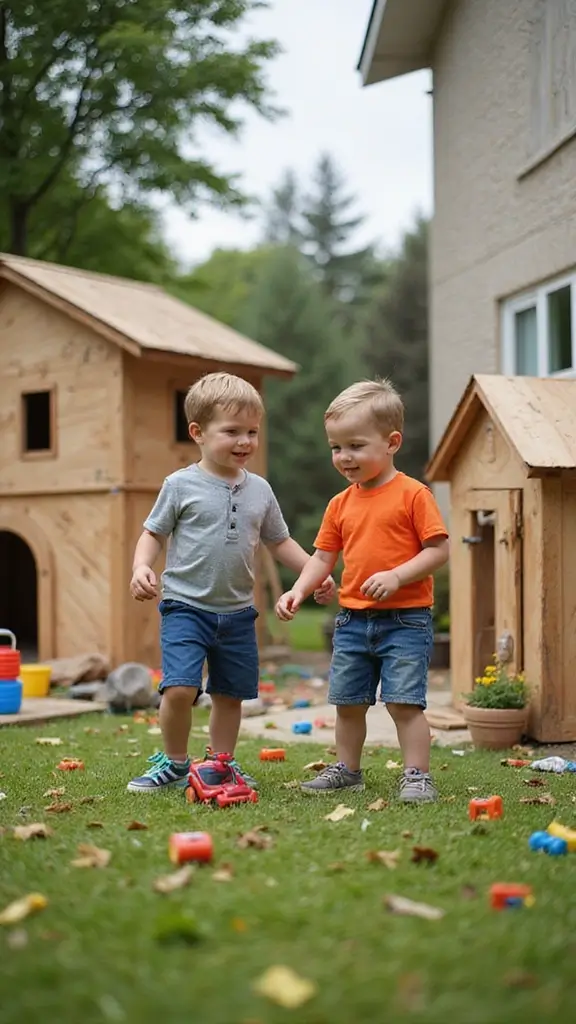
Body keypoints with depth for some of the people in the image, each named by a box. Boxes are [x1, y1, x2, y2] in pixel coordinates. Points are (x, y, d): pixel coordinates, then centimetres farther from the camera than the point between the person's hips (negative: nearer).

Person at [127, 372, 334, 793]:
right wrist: (141, 567, -17)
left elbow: (280, 541, 16)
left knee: (231, 694, 11)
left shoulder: (259, 490, 6)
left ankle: (221, 765, 29)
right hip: (185, 605, -4)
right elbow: (153, 533, 1)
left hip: (237, 612, 4)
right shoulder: (181, 485, -6)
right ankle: (174, 763, 6)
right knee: (179, 688, -17)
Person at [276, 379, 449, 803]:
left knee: (404, 700, -8)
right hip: (353, 620, 6)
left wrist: (396, 576, -23)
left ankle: (418, 775, 4)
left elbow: (439, 549, -12)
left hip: (405, 618, -6)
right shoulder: (341, 504, 9)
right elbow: (323, 557, 11)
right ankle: (347, 770, 29)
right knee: (348, 701, 14)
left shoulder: (413, 494, -9)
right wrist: (298, 591, -4)